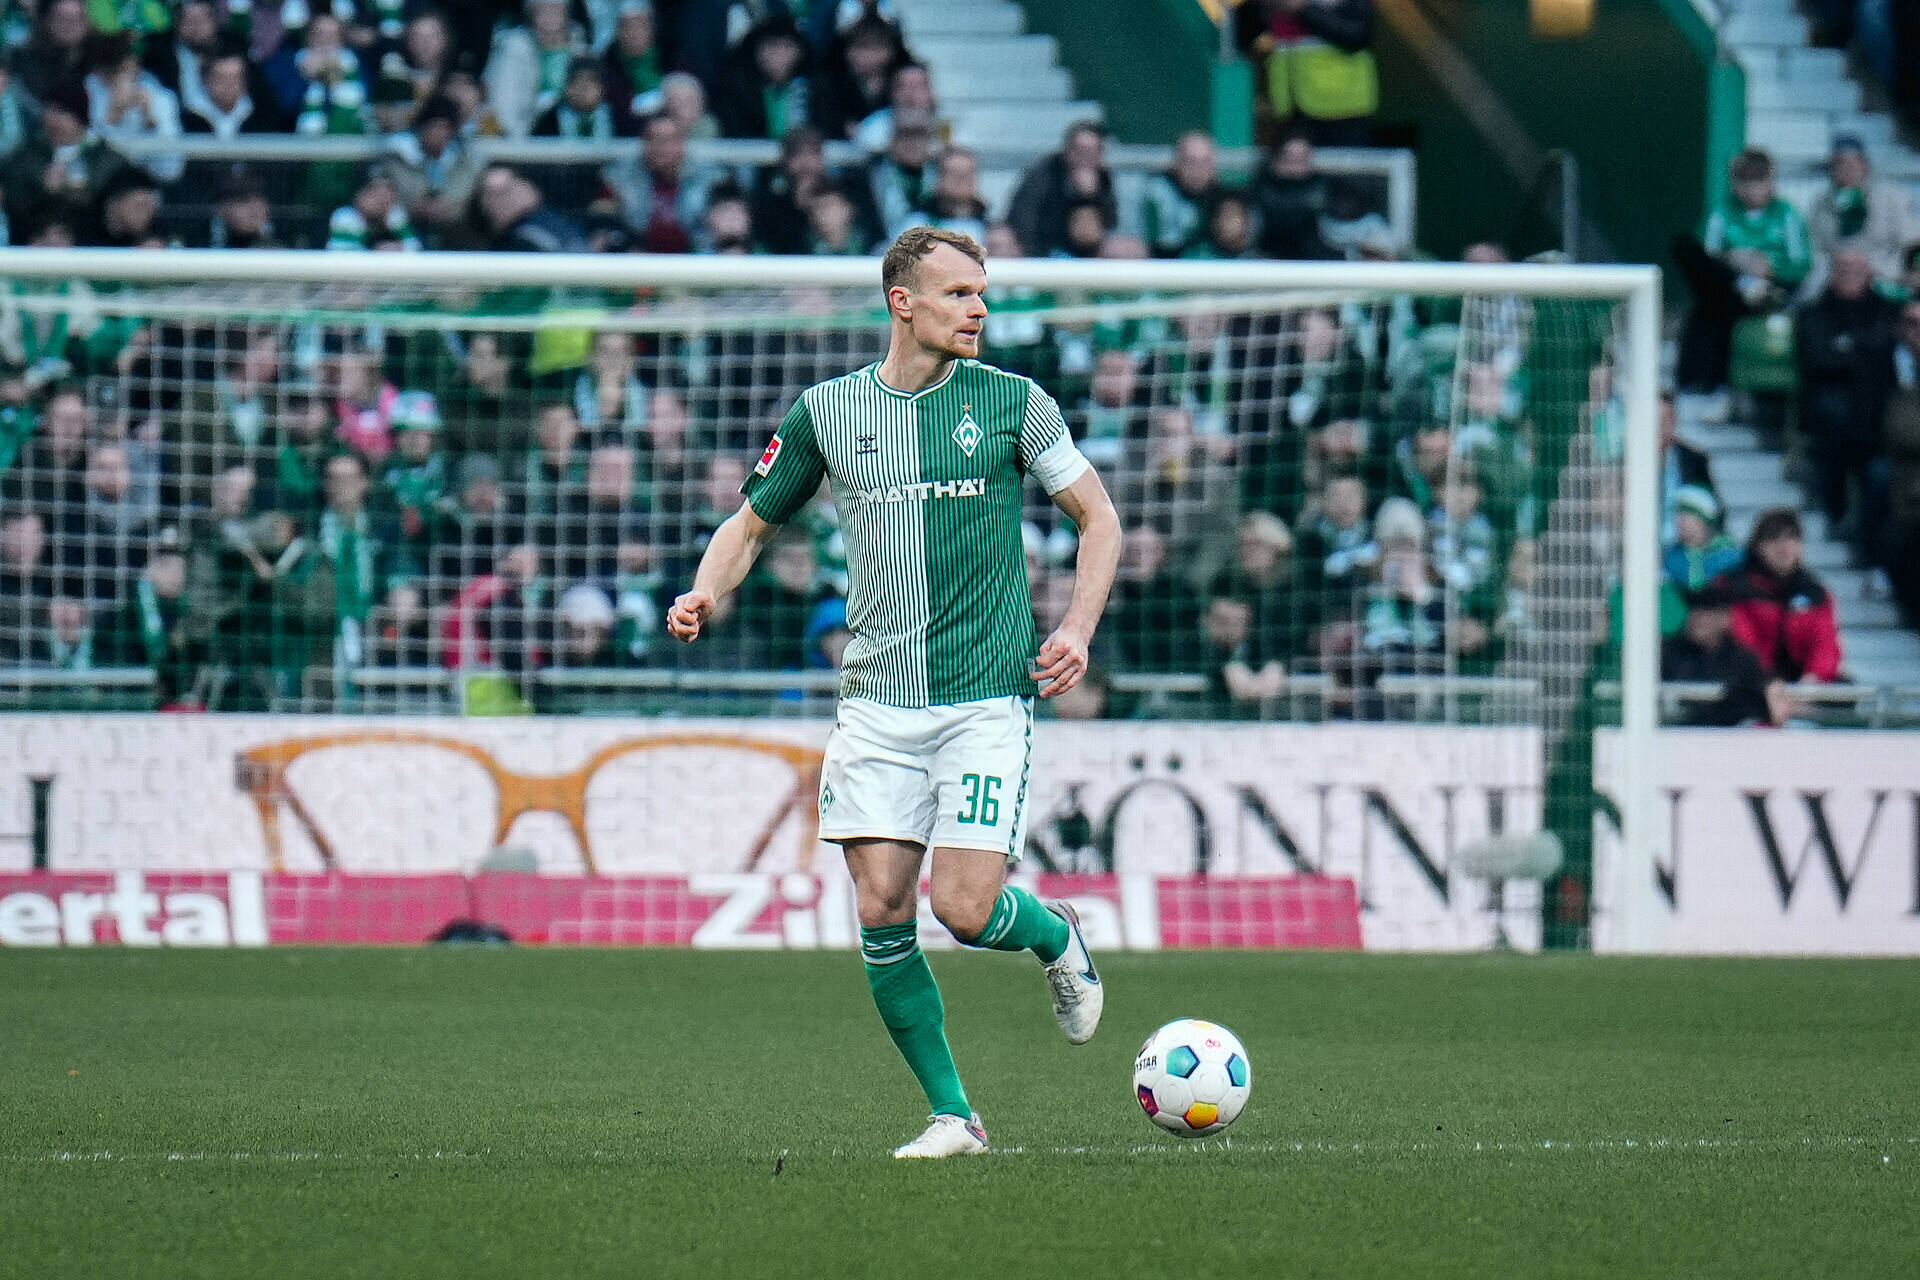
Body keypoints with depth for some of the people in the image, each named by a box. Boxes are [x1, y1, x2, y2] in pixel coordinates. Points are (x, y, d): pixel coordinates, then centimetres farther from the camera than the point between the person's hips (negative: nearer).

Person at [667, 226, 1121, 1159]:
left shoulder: (1012, 403, 2)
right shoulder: (827, 411, 6)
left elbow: (1098, 518, 10)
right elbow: (753, 522, 17)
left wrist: (1078, 628, -5)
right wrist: (705, 593, -4)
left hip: (988, 698, -2)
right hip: (878, 698, 2)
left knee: (964, 907, -12)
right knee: (881, 906, -7)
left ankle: (1056, 939, 24)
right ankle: (952, 1115, 6)